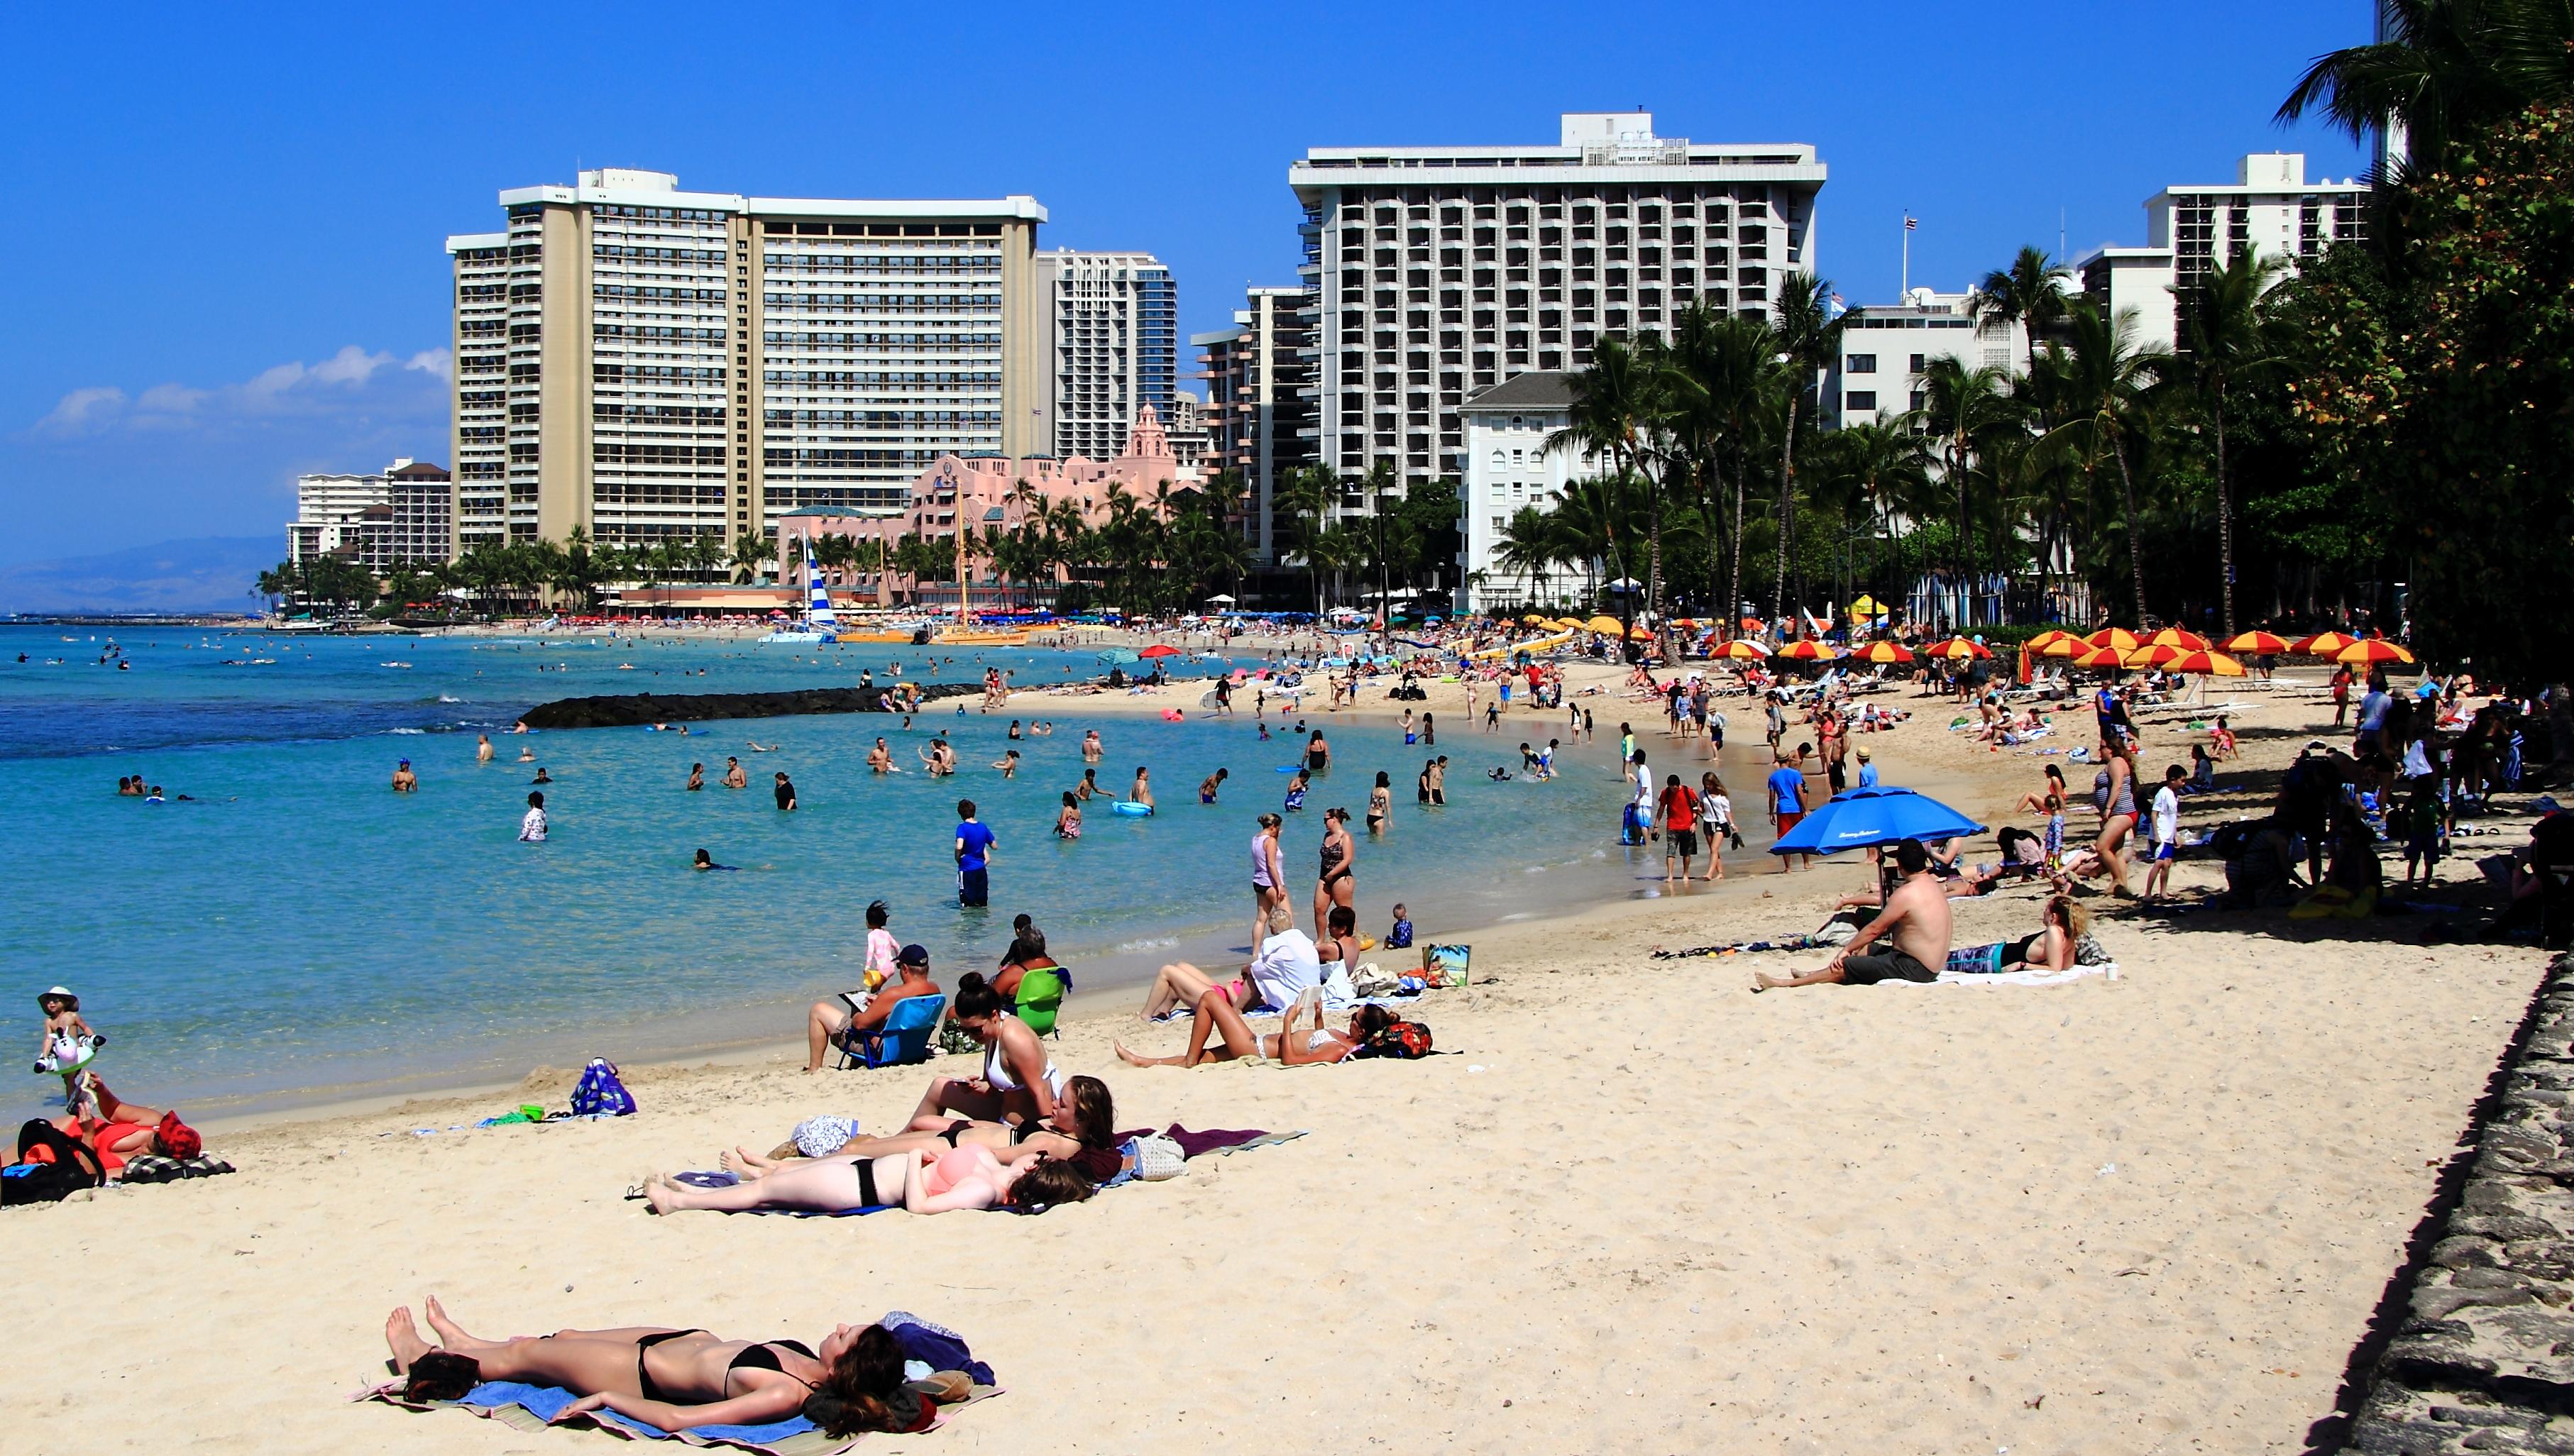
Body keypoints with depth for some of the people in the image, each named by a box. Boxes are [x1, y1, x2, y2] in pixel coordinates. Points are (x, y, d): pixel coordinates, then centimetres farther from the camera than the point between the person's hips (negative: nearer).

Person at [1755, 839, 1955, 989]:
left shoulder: (1906, 893, -21)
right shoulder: (1935, 884, 10)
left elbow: (1875, 929, -13)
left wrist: (1847, 949, -1)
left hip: (1915, 968, -10)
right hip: (1932, 965, 10)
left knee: (1842, 966, -6)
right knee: (1865, 949, 26)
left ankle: (1783, 983, 1)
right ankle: (1813, 975, 34)